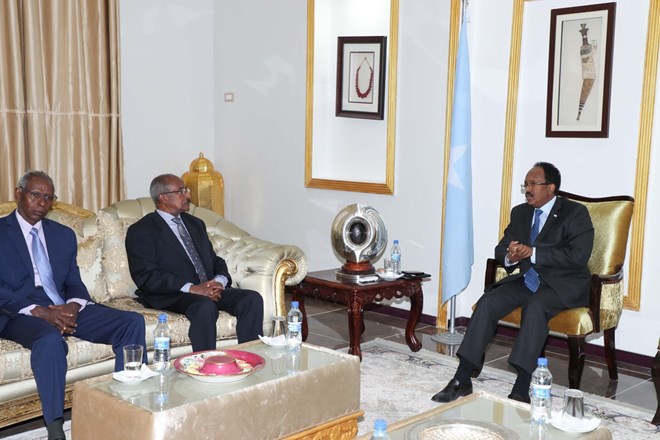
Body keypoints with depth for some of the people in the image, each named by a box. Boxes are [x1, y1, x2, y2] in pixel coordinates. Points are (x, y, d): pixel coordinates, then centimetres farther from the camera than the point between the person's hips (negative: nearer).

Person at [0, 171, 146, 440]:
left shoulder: (64, 235, 18)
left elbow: (75, 283, 14)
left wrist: (72, 306, -11)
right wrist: (40, 312, -21)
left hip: (64, 309, 5)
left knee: (132, 322, -14)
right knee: (50, 339, -39)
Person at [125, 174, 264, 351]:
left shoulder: (195, 224, 23)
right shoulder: (140, 231, 1)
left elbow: (216, 261, 21)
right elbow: (146, 277, -11)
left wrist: (219, 281, -4)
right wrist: (191, 288, -20)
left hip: (210, 289, 6)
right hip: (172, 295, -6)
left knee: (253, 299, -18)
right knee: (205, 306, -37)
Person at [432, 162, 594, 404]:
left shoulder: (575, 213, -9)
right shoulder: (520, 212, 10)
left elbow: (579, 255, -21)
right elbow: (500, 249, 12)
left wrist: (533, 253, -25)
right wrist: (509, 256, -15)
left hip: (563, 285, -5)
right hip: (527, 280, 6)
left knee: (535, 307, -36)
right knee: (487, 302, -18)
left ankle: (521, 391, -36)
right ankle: (462, 380, -18)